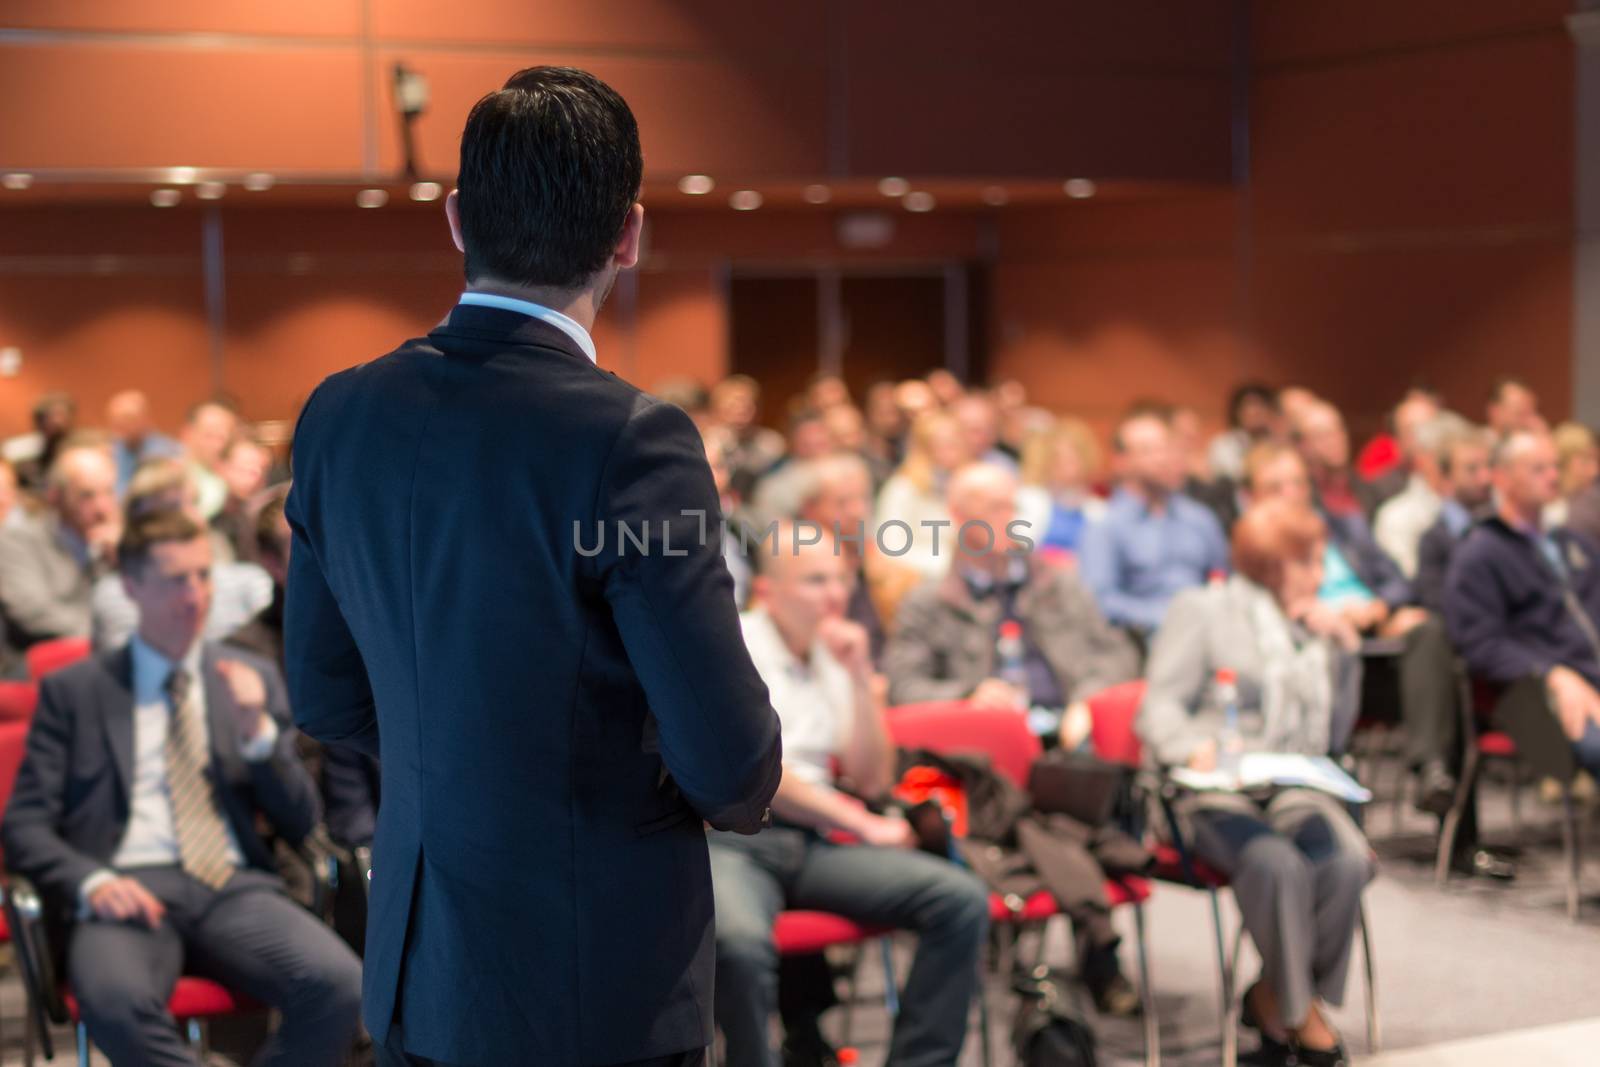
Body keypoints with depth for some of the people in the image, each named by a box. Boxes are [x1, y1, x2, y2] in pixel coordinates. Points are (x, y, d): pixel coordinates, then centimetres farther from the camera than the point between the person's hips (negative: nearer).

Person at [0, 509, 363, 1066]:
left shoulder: (254, 678, 19)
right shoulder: (74, 691, 14)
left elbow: (299, 824, 16)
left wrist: (258, 731, -2)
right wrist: (91, 881, -12)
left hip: (235, 889, 2)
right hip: (130, 892, -2)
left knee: (341, 987, -29)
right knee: (114, 1001, -38)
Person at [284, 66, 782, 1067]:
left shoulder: (340, 413, -3)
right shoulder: (630, 439, -22)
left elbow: (326, 694, 8)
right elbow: (734, 769, -19)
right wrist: (742, 793, 4)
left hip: (414, 978, 6)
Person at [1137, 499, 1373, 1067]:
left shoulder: (1312, 627, 23)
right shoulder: (1203, 610, 7)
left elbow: (1334, 736, 21)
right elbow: (1158, 709, -3)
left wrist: (1345, 651, 10)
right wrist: (1196, 748, -25)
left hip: (1295, 789, 5)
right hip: (1216, 794, -4)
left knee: (1348, 860, -29)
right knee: (1279, 864, -35)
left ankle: (1275, 995, -12)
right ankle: (1299, 1009, -14)